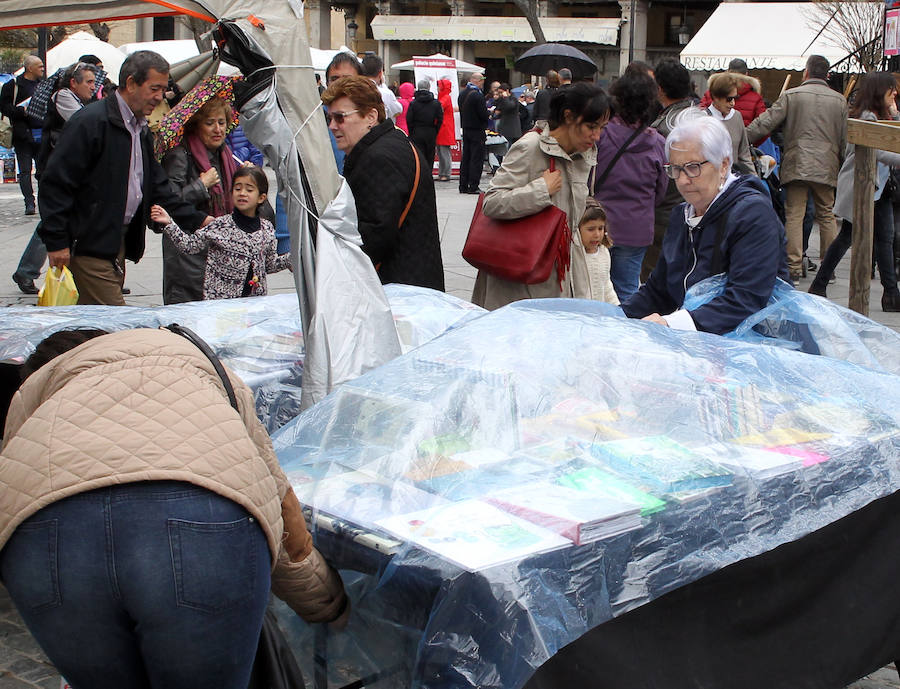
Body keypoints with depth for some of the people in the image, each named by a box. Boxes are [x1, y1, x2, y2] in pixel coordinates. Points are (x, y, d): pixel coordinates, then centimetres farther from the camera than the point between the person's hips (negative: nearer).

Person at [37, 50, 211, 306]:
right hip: (87, 246, -9)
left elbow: (158, 189, 20)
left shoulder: (140, 130, 16)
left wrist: (199, 220, 10)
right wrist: (56, 242, -17)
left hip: (118, 243, 9)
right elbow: (55, 183, -15)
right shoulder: (90, 122, -13)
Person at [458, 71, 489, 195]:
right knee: (477, 158, -3)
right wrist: (488, 112, 2)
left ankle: (463, 186, 15)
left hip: (465, 129, 8)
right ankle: (473, 186, -4)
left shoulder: (462, 94, 8)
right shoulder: (477, 95, -18)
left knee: (465, 158, 13)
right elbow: (484, 114, -18)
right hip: (477, 130, -8)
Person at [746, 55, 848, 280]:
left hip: (797, 166, -2)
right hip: (826, 167, 3)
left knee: (794, 215, -1)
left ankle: (794, 267, -6)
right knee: (826, 215, 12)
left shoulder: (791, 95, -2)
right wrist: (841, 166, 20)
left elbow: (766, 122, -5)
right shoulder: (839, 100, 6)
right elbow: (844, 139, 9)